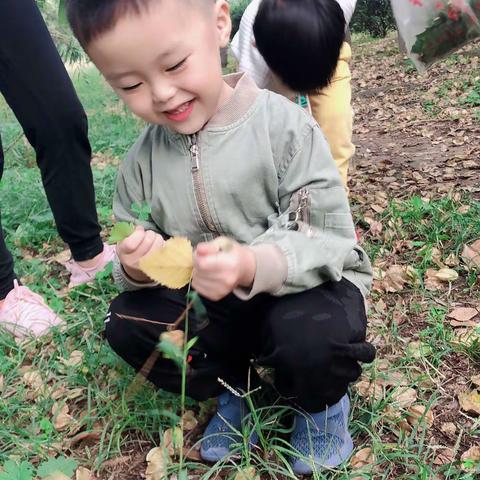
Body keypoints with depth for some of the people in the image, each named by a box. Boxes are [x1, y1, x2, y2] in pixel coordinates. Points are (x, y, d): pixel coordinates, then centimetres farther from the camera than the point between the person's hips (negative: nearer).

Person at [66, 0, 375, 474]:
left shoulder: (282, 124, -20)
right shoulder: (142, 160, -6)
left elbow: (329, 237, -23)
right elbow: (133, 255, 1)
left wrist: (252, 267, -42)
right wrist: (135, 265, -24)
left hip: (304, 287, -4)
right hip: (214, 305, 5)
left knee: (309, 337, -35)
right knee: (126, 322, -13)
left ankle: (321, 402, 4)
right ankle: (233, 386, 9)